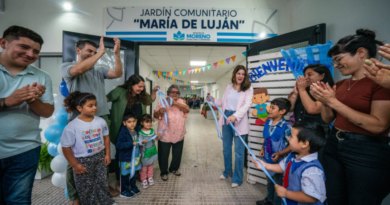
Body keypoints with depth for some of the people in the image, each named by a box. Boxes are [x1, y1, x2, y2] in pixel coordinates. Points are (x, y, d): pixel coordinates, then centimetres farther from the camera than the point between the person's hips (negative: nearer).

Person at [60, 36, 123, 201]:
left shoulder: (99, 71, 15)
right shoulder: (66, 66, 4)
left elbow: (118, 74, 0)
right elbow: (79, 70, -20)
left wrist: (116, 53, -9)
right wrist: (101, 52, -16)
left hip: (102, 118, 4)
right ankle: (74, 196, 24)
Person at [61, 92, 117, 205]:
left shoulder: (101, 121, -9)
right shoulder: (72, 127, -21)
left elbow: (106, 137, 3)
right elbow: (66, 147, -14)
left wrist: (107, 154, 4)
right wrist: (75, 165, -11)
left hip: (99, 156, 4)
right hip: (82, 160, -3)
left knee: (102, 182, 20)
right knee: (86, 187, 14)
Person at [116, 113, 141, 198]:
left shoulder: (136, 130, -1)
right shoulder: (123, 133, -23)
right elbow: (119, 145, -30)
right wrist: (131, 143, -36)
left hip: (135, 157, 6)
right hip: (126, 158, -6)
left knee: (133, 173, 22)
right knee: (125, 175, 11)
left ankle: (133, 187, 43)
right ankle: (124, 191, 31)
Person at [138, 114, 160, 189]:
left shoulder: (152, 131, -3)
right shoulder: (140, 132, -18)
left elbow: (154, 140, -5)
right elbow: (140, 143, -20)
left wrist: (157, 137, -24)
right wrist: (143, 142, -40)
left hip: (152, 151, 5)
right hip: (145, 152, -5)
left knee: (150, 166, 21)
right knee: (144, 167, 11)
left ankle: (150, 177, 40)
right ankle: (144, 180, 29)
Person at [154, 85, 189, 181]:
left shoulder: (180, 102, 4)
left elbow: (187, 109, -16)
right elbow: (155, 115, -8)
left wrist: (174, 102, -31)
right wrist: (159, 111, -32)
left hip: (179, 134, 3)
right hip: (165, 134, -3)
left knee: (177, 153, 18)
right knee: (164, 154, 9)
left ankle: (174, 168, 42)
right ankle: (164, 172, 32)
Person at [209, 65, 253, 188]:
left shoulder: (248, 89, -4)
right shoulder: (229, 87, 10)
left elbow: (247, 105, -18)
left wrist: (235, 116, -32)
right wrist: (214, 101, -2)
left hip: (239, 121, -4)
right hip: (226, 119, 5)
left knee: (239, 151, 0)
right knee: (226, 148, 17)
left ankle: (237, 178, 19)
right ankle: (227, 171, 39)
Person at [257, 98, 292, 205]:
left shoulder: (286, 127, -24)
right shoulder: (268, 122, -4)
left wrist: (280, 154, -25)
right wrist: (262, 149, -1)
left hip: (278, 160, -6)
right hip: (267, 158, 7)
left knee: (277, 182, 16)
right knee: (269, 180, 26)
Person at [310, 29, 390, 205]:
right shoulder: (340, 84, 7)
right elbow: (327, 119, 10)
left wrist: (334, 102, -21)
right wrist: (325, 102, -9)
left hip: (368, 153, -6)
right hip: (334, 146, 6)